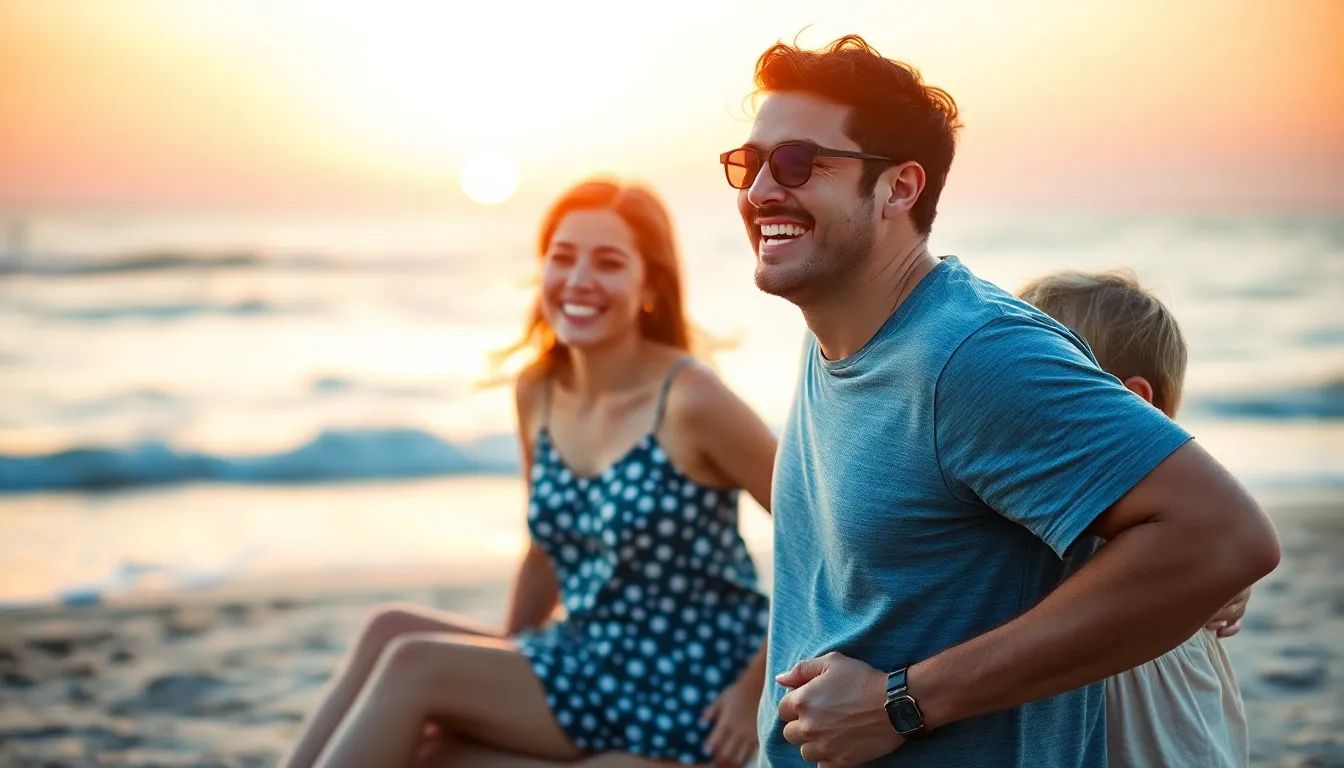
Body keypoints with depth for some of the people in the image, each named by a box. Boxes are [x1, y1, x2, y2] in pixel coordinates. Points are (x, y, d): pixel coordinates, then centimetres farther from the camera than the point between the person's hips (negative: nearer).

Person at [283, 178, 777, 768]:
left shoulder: (688, 400, -17)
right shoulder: (538, 393, 4)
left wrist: (756, 691, -13)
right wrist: (499, 671, 8)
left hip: (685, 687, -6)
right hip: (594, 663, 7)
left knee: (415, 666, -16)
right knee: (392, 629, -12)